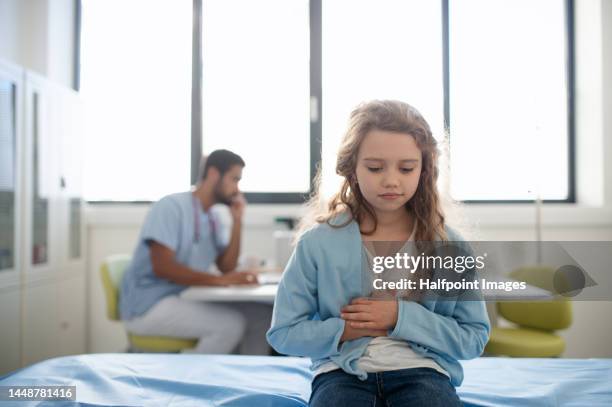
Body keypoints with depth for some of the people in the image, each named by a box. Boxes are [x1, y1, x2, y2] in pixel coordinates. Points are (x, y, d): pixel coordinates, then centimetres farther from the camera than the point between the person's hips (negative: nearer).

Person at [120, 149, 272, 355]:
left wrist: (237, 220, 0)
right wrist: (218, 280, -30)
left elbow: (227, 267, 6)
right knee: (230, 324, -26)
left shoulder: (213, 219, 12)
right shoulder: (171, 206, -12)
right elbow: (162, 267, -23)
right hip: (149, 305, -8)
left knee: (262, 315, -5)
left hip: (188, 300, 8)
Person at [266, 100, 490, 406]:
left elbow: (474, 338, 3)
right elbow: (283, 333, 4)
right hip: (342, 372, -1)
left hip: (422, 371, 2)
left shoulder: (448, 244, 1)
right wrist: (346, 330, -11)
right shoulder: (318, 241, -2)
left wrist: (402, 316, -11)